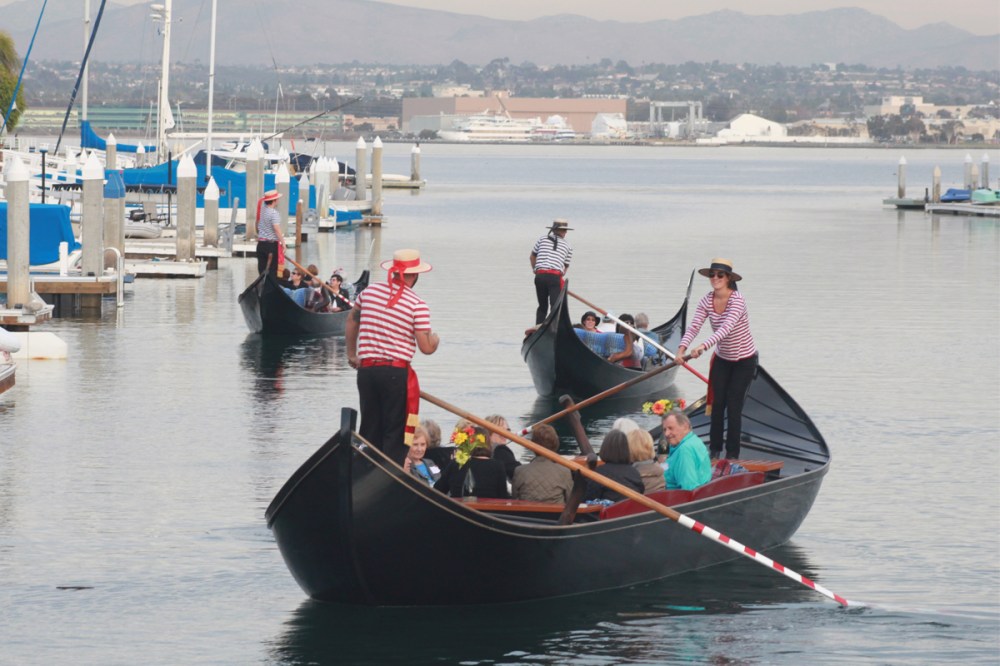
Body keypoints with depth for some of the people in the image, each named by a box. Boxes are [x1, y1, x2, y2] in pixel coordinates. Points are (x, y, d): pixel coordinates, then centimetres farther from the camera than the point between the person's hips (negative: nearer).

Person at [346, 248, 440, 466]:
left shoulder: (369, 291, 6)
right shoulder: (417, 306, -9)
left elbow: (351, 321, 21)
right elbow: (427, 347, -9)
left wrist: (351, 354, 34)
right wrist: (435, 338, 14)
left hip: (366, 369, 5)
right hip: (396, 373, -5)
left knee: (369, 430, 15)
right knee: (395, 433, 1)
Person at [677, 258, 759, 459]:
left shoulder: (737, 300, -26)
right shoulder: (707, 301, -8)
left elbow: (726, 328, -39)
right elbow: (694, 326, -17)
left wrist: (704, 346, -52)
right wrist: (682, 348, -34)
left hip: (744, 361, -5)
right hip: (722, 359, 5)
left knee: (734, 407, -6)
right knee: (717, 404, 4)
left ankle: (732, 454, 3)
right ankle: (714, 449, 16)